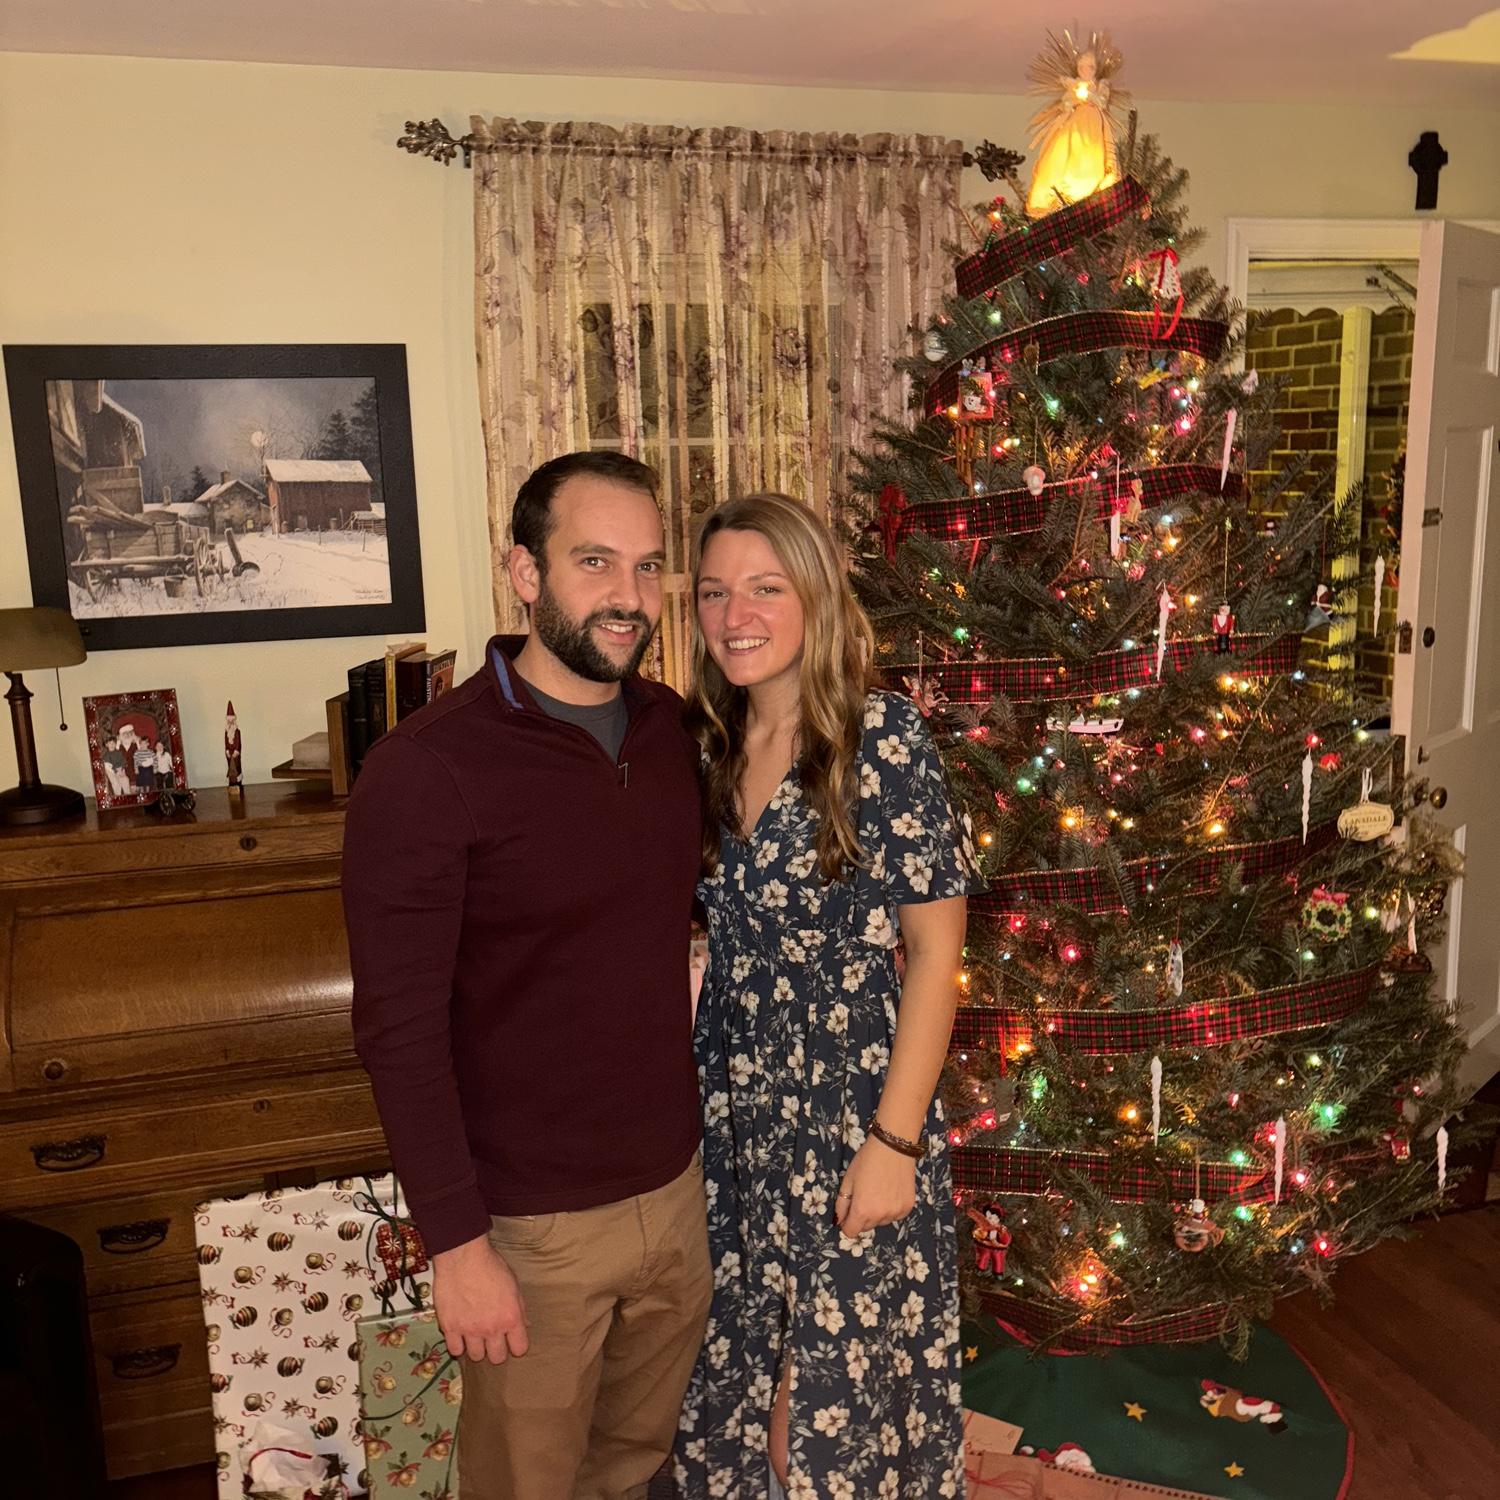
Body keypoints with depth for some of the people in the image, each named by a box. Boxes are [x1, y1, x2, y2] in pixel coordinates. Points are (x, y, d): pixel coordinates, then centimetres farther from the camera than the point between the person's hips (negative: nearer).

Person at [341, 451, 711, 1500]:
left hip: (676, 1185, 6)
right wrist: (456, 1243, -16)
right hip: (534, 1221, -5)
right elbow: (401, 1030, -18)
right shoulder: (426, 768, -20)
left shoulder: (671, 728, 0)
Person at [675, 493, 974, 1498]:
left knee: (850, 1390, 11)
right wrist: (700, 1094, 3)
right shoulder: (710, 747, 2)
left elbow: (936, 946, -14)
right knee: (747, 1374, 19)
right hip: (735, 1116, 5)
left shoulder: (882, 736, -14)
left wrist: (895, 1141, -15)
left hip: (855, 1115, -5)